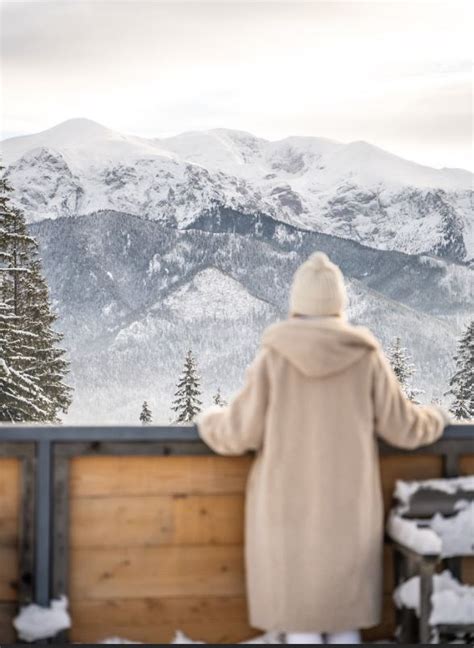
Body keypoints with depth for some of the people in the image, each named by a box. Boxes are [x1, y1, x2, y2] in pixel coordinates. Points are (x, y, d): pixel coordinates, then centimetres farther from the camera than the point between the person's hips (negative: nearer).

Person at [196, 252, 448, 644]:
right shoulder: (366, 356, -4)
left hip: (288, 502, -1)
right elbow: (402, 427, 1)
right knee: (343, 602, 13)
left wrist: (209, 422, 16)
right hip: (346, 504, 1)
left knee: (297, 606, 7)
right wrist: (435, 421, 24)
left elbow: (241, 433, -7)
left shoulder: (274, 356, -8)